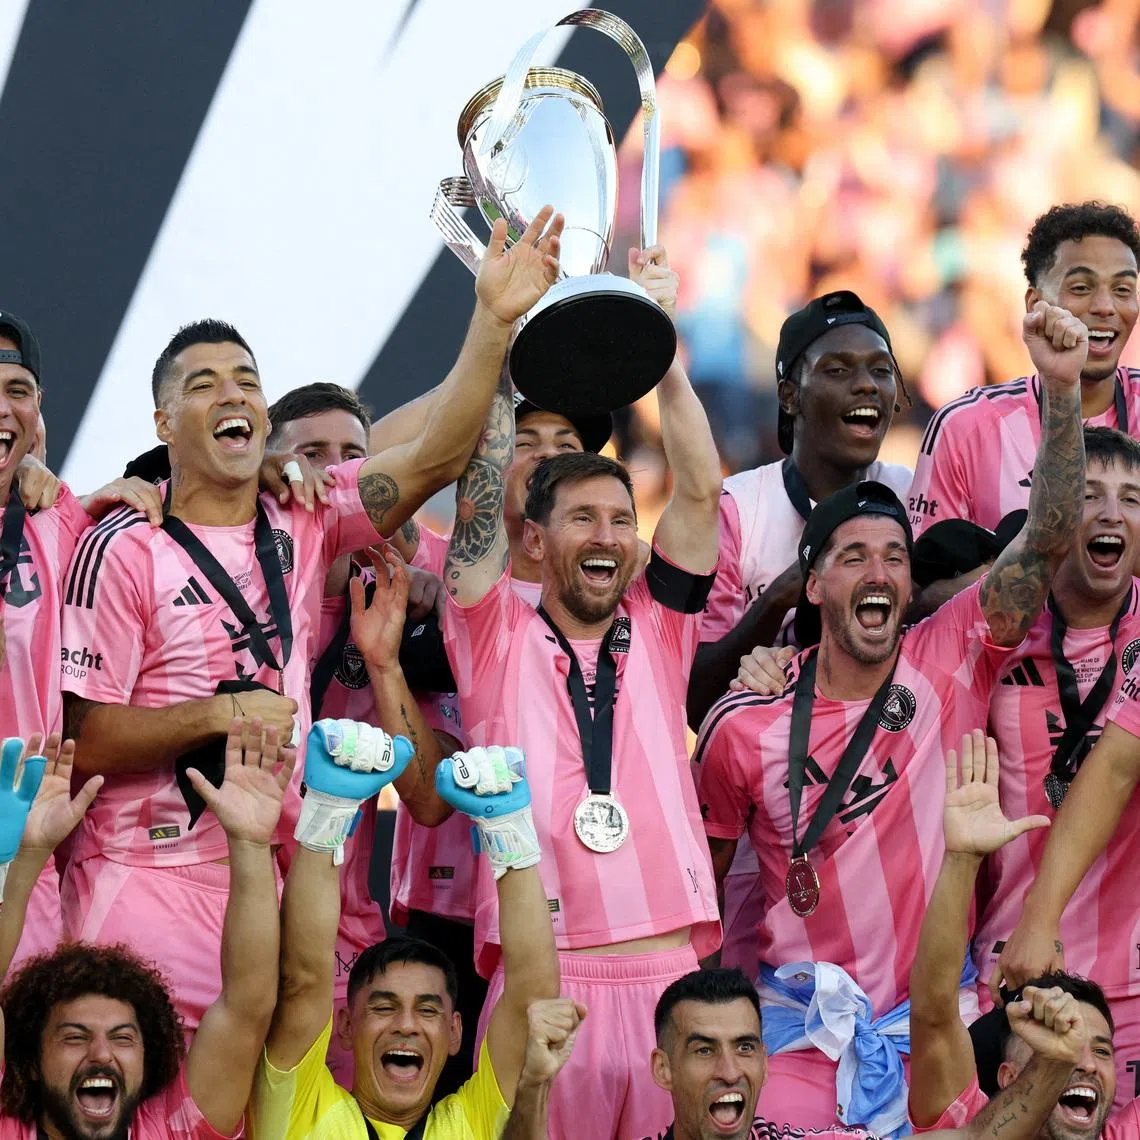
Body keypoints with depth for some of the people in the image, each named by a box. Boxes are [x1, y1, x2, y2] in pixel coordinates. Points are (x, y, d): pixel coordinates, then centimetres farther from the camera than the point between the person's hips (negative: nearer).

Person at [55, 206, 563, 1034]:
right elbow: (84, 740, -5)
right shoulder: (125, 551, -3)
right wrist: (220, 713, -15)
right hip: (150, 876, -4)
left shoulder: (305, 523, 9)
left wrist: (494, 320, -14)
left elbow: (434, 458, -4)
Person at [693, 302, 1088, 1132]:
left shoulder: (949, 662, -3)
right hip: (803, 1023, -1)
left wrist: (1062, 388, -23)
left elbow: (1047, 541, -12)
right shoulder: (745, 724, -3)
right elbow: (704, 873, 9)